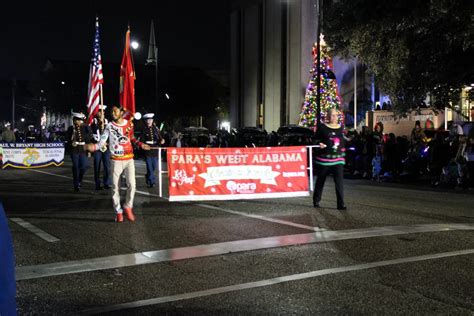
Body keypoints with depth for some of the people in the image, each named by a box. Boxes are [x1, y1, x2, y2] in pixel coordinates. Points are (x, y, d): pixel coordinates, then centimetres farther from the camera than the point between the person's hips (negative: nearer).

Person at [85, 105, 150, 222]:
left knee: (132, 184, -8)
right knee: (115, 187, 2)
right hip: (116, 160, -1)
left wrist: (140, 144, 2)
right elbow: (102, 142, -8)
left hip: (129, 159, 2)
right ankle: (118, 211, 15)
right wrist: (93, 147, -27)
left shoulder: (129, 124, 3)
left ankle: (128, 207, 14)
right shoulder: (109, 126, -5)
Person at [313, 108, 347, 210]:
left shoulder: (341, 128, 10)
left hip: (338, 159, 2)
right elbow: (316, 139, 3)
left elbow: (342, 143, 17)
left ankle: (341, 204, -6)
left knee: (339, 181, -8)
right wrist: (319, 144, -18)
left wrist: (343, 155, 16)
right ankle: (316, 201, 25)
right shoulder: (322, 127, -1)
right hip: (324, 158, -2)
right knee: (320, 180, 8)